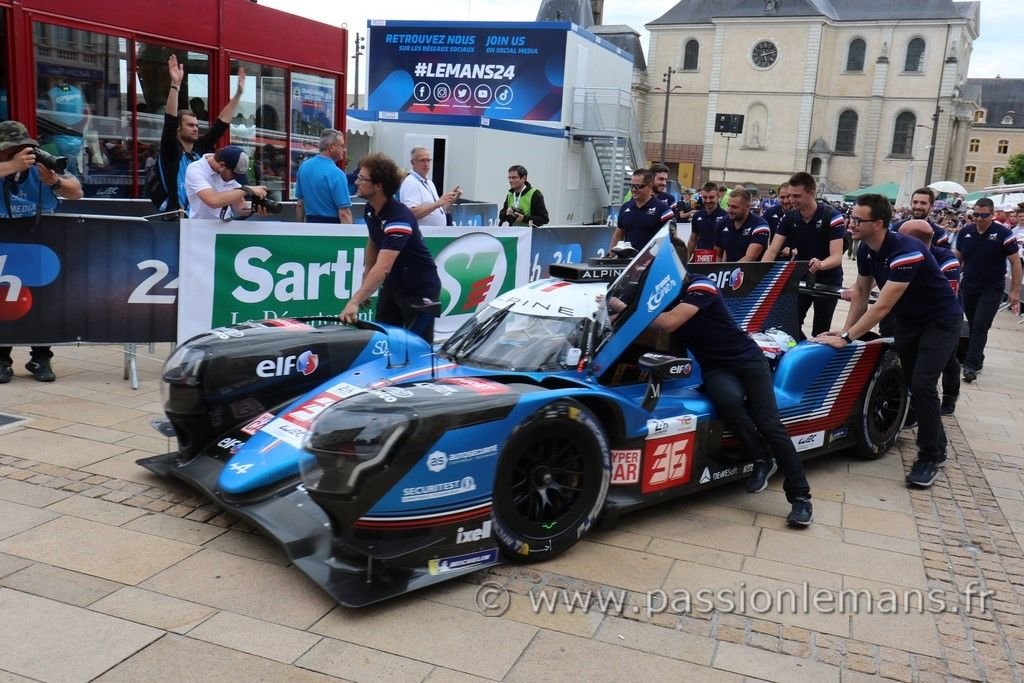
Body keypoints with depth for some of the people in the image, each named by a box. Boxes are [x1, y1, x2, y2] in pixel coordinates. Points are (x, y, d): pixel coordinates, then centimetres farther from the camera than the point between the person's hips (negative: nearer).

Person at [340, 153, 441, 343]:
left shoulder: (399, 218, -30)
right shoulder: (370, 209, -2)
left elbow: (383, 268, -40)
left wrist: (355, 301, -47)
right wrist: (364, 288, 13)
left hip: (419, 290, -8)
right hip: (392, 284, 8)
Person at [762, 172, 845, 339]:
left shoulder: (832, 217, -20)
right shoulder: (789, 218, -6)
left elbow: (836, 257, -27)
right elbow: (772, 250, -12)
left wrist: (820, 264, -49)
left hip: (828, 282, -4)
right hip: (801, 279, 4)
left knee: (820, 331, -1)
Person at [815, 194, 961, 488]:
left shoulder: (906, 252, -33)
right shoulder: (865, 249, -9)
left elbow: (882, 306, -35)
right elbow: (861, 292, 3)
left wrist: (846, 338, -33)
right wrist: (846, 329, -4)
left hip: (940, 320, -8)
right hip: (908, 319, 8)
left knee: (922, 384, -16)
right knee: (911, 381, 11)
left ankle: (931, 456, 1)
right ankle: (936, 443, 31)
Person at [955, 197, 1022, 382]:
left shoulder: (1003, 234, -12)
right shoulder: (965, 232, 0)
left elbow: (1015, 262, -8)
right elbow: (958, 258, 12)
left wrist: (1015, 291, -10)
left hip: (992, 290, -4)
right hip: (968, 288, 4)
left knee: (980, 327, -10)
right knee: (973, 326, 14)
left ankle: (971, 365, -10)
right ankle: (977, 359, 28)